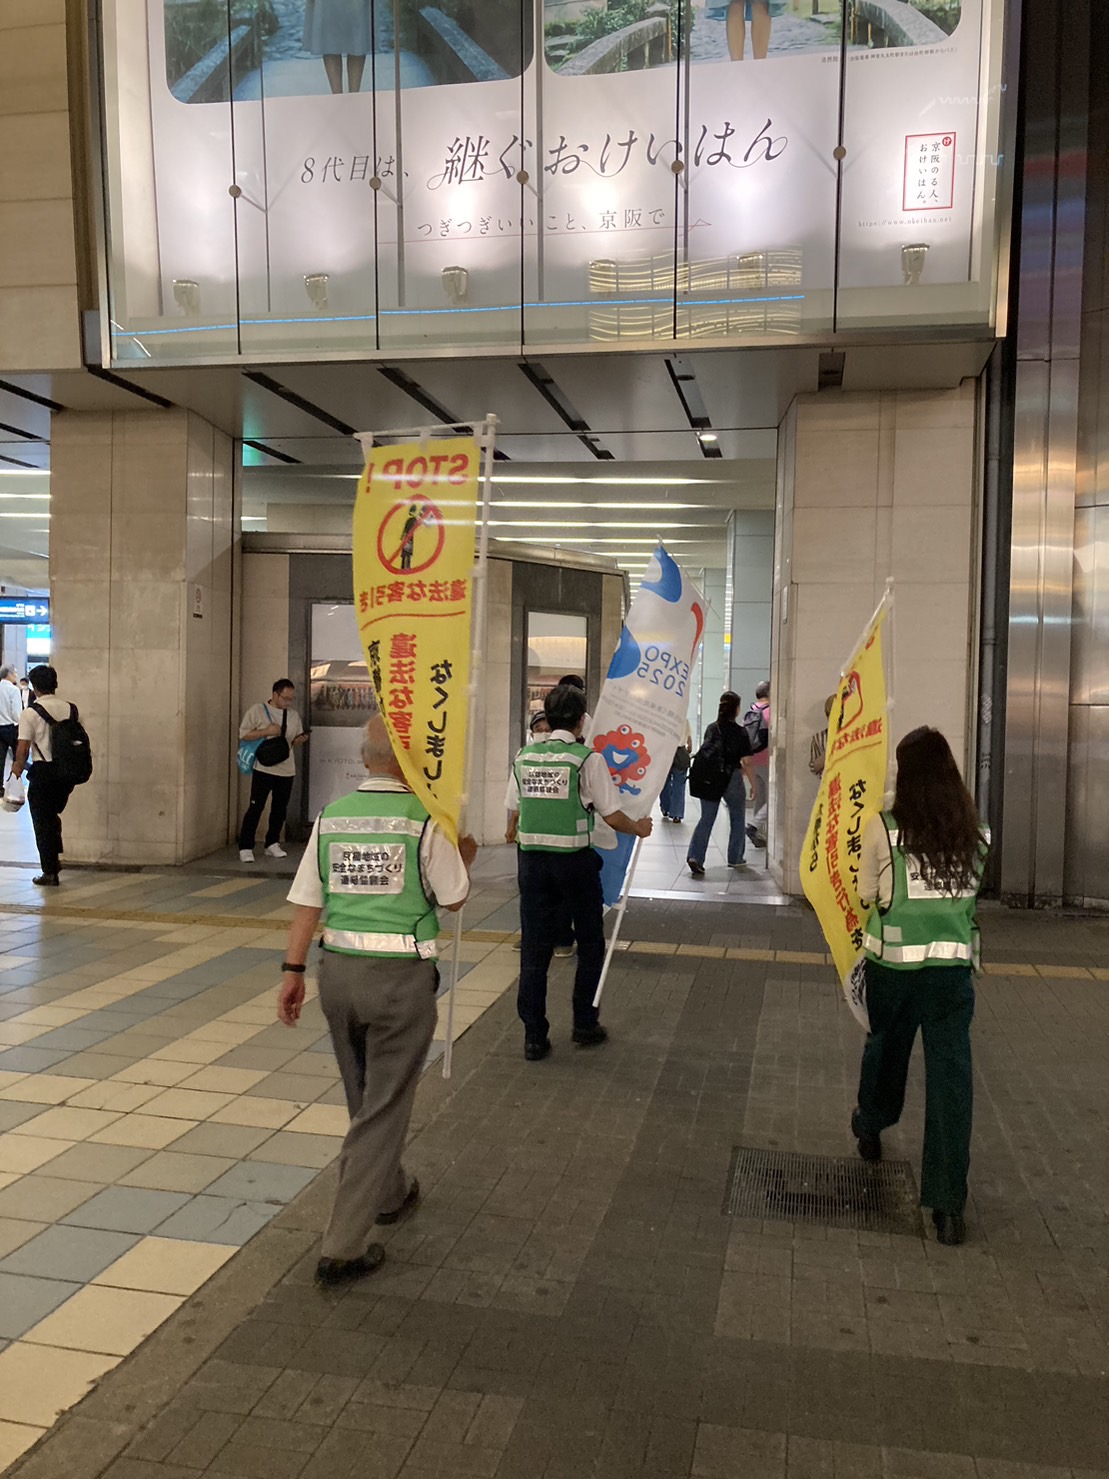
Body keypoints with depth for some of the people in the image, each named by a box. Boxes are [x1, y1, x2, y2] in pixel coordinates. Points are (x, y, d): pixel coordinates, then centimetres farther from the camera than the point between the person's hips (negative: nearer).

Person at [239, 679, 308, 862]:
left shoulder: (294, 715, 12)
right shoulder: (257, 711, -2)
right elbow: (243, 733, -5)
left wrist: (299, 740, -5)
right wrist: (266, 731, -16)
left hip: (287, 770, 5)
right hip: (264, 768, -5)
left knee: (280, 808, 10)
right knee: (256, 807, -5)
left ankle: (272, 844, 24)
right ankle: (245, 847, 0)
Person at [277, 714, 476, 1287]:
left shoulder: (332, 815, 2)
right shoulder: (424, 819, -10)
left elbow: (306, 902, 2)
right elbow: (453, 899, -1)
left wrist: (293, 971, 8)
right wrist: (464, 856, 18)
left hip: (338, 968, 5)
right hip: (401, 976, -5)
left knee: (363, 1096, 23)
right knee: (385, 1106, 5)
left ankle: (389, 1192, 45)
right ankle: (343, 1247, 5)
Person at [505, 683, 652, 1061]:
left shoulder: (524, 756, 3)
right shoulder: (587, 759, -11)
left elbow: (514, 810, 12)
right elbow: (612, 816, -8)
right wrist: (639, 829, 12)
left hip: (533, 858, 4)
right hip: (575, 859, -3)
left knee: (534, 947, 8)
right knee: (590, 944, 15)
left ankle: (534, 1036, 12)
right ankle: (585, 1026, 23)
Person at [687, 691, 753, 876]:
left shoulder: (711, 729, 4)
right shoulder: (740, 733, -8)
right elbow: (746, 762, -9)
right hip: (732, 779, -3)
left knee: (706, 819, 7)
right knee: (737, 819, 16)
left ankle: (695, 856, -10)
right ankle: (735, 859, 24)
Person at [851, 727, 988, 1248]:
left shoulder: (882, 828, -11)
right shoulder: (975, 834, -1)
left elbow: (866, 896, -2)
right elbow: (972, 894, 6)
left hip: (893, 963, -1)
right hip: (954, 965, 1)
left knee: (886, 1044, 24)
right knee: (951, 1072, 2)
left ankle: (870, 1127, 50)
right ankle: (948, 1203, 2)